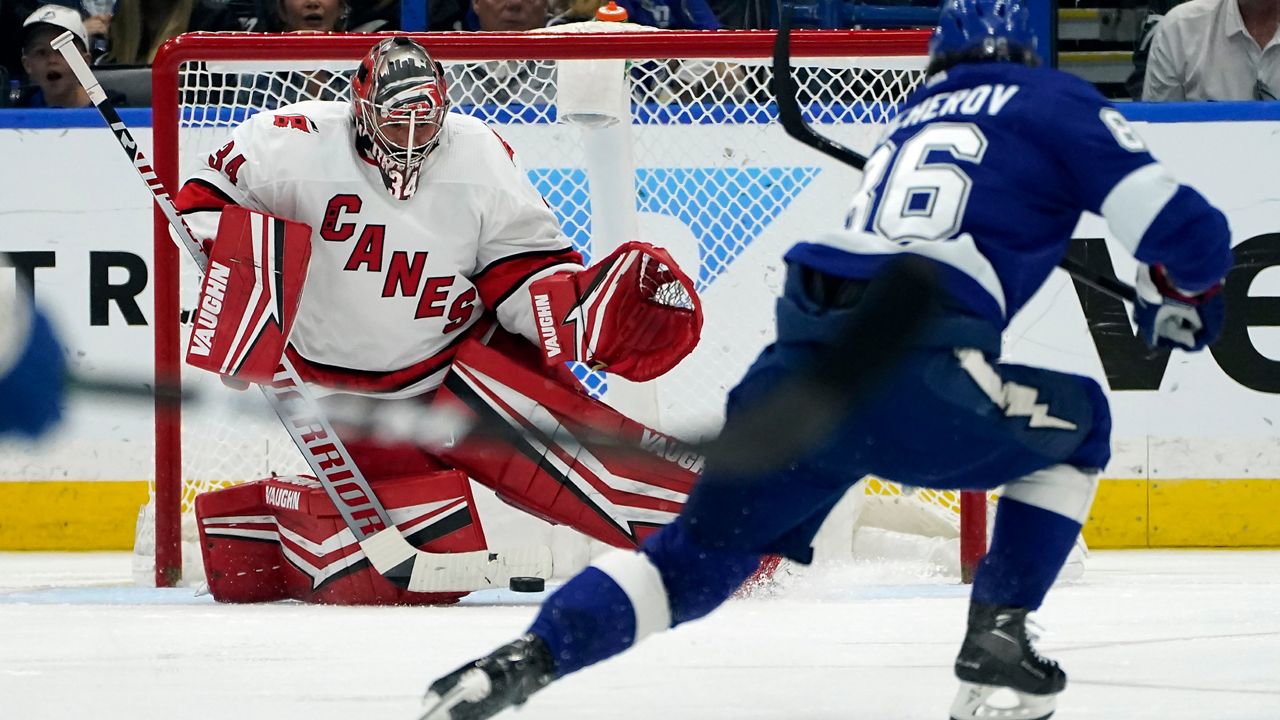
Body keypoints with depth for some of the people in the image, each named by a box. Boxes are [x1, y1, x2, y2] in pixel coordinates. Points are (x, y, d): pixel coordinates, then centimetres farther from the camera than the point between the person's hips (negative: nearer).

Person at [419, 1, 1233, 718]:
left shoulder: (916, 114, 31)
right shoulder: (1059, 103, 14)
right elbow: (1189, 233, 8)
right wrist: (1181, 303, 28)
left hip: (797, 362, 5)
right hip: (913, 377, -5)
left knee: (702, 554, 15)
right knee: (1075, 426, 23)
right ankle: (997, 639, 13)